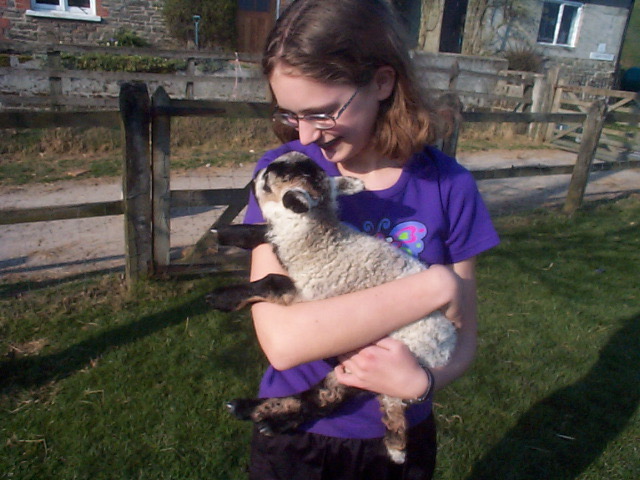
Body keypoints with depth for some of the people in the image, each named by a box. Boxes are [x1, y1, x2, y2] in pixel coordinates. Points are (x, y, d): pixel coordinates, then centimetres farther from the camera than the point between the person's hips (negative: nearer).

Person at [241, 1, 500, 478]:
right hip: (296, 437, -1)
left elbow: (463, 338, -6)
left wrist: (422, 381, -27)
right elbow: (281, 340, -29)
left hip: (401, 438, 1)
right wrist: (433, 286, -28)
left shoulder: (448, 186, -14)